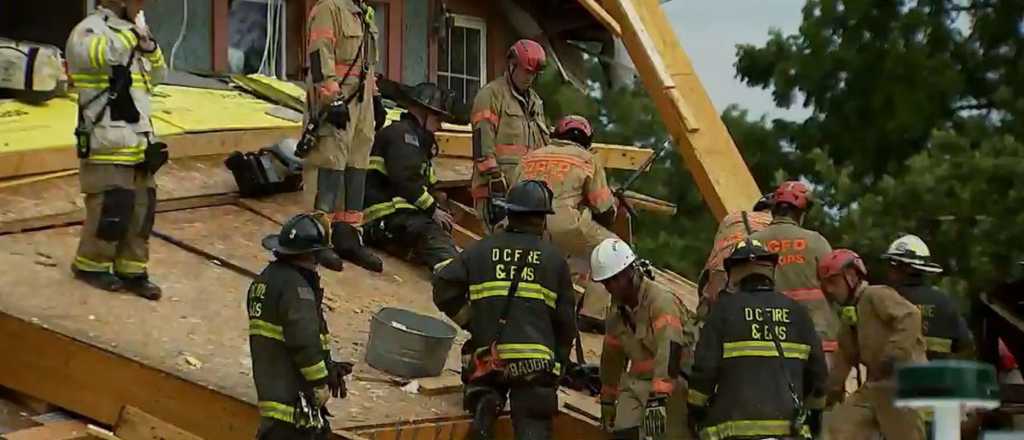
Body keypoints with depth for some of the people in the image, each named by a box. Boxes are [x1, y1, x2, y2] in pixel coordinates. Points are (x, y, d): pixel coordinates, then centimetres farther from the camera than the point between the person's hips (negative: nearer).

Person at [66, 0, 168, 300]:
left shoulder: (128, 31, 18)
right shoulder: (89, 30, -9)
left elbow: (157, 76, 22)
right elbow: (97, 54, -33)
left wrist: (148, 44, 3)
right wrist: (133, 30, -21)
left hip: (138, 143, 9)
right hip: (107, 144, -9)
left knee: (141, 210, 8)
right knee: (109, 211, -6)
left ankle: (132, 270, 16)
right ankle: (90, 266, 11)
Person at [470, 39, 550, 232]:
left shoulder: (535, 101, 24)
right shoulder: (491, 95, -2)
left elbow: (543, 144, 29)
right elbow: (483, 144, -12)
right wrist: (495, 179, -18)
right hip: (500, 189, -8)